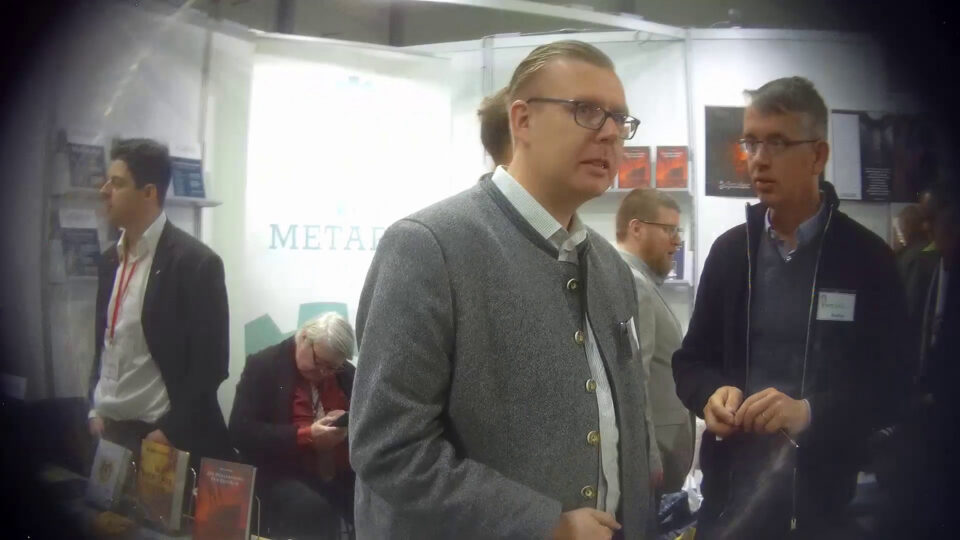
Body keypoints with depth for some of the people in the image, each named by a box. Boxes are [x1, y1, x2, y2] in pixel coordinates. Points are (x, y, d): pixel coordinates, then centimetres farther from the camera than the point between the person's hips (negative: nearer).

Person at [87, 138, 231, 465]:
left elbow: (210, 361, -14)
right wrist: (95, 410, 10)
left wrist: (170, 431, -13)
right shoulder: (111, 259, 8)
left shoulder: (195, 262, -13)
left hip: (161, 435, -6)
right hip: (108, 430, 6)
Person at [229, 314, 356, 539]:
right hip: (284, 474, -4)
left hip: (342, 475, 4)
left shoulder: (347, 373, 10)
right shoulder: (263, 365, -3)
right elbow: (241, 432, -12)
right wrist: (306, 436, -20)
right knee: (314, 512, -36)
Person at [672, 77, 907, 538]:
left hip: (827, 493, -2)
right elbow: (691, 360, 9)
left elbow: (893, 385, -6)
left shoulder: (868, 258, -5)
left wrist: (811, 412, -22)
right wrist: (712, 393, -13)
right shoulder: (728, 250, 5)